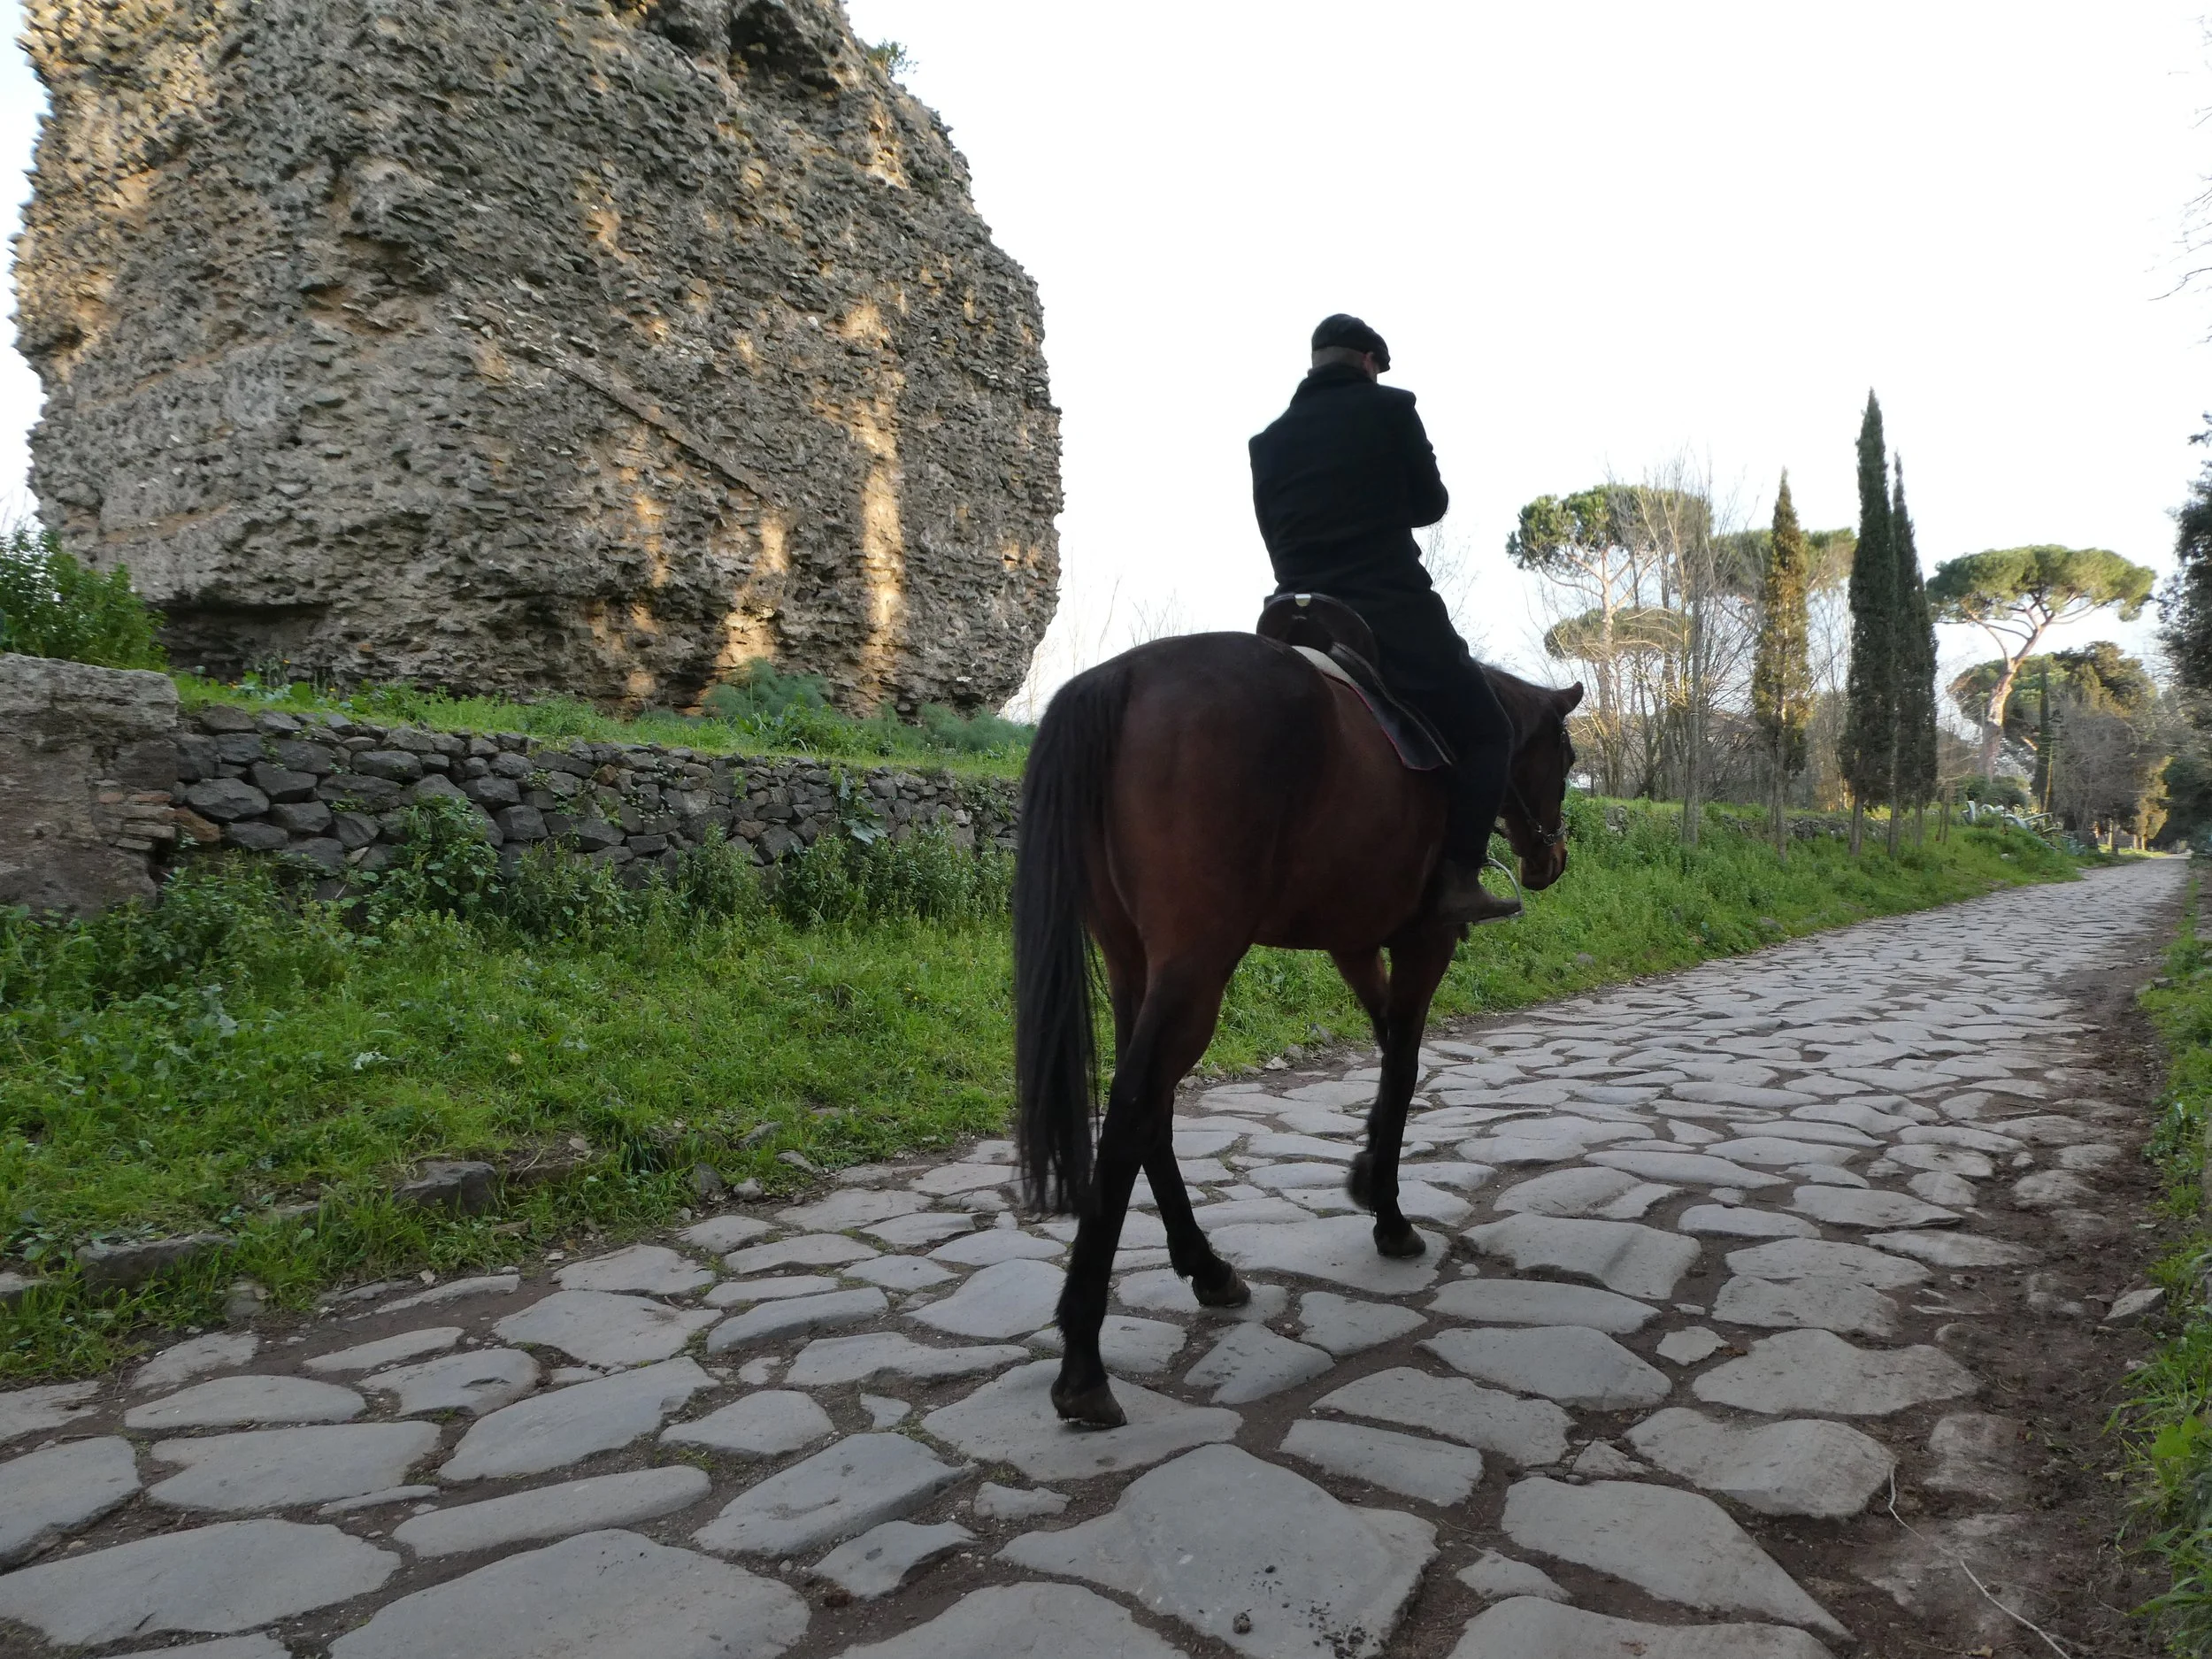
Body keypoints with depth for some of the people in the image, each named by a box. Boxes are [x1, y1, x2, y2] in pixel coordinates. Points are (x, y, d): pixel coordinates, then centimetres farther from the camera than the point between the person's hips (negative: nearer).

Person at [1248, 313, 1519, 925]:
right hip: (1396, 616, -5)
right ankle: (1459, 878, -5)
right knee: (1486, 733, 8)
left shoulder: (1268, 439, 13)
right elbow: (1432, 503, 8)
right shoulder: (1389, 408, 0)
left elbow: (1275, 535, 13)